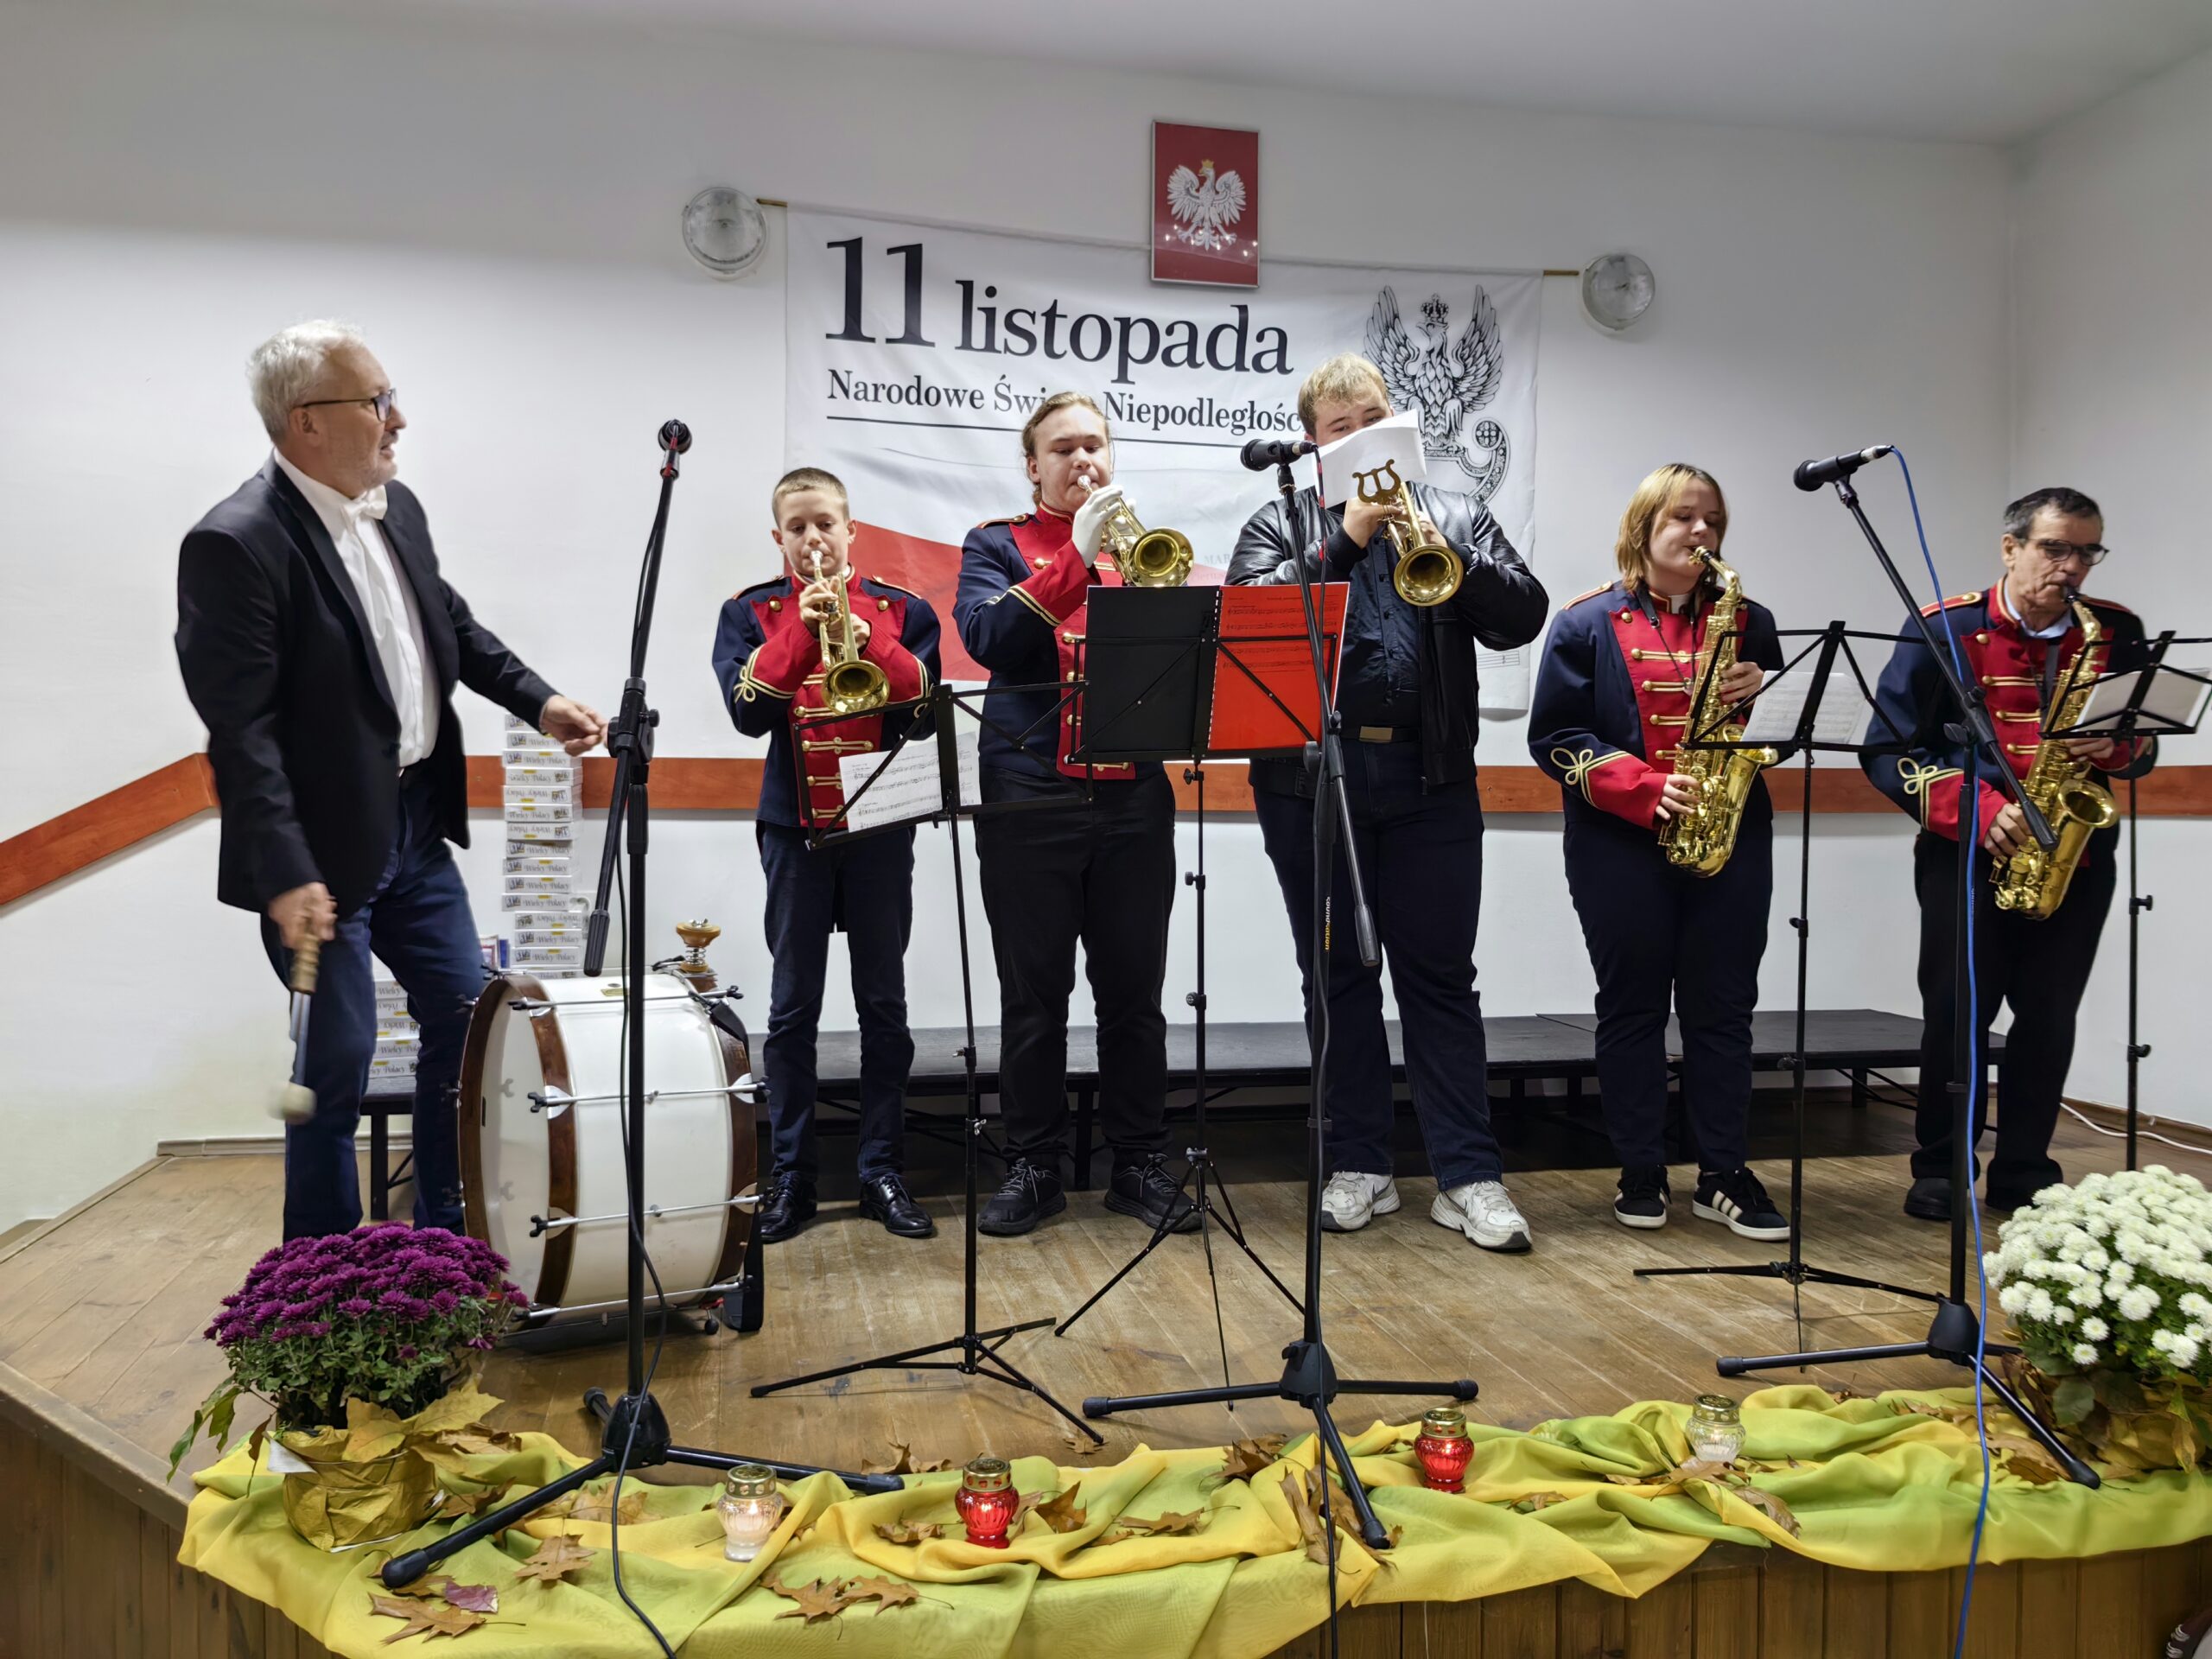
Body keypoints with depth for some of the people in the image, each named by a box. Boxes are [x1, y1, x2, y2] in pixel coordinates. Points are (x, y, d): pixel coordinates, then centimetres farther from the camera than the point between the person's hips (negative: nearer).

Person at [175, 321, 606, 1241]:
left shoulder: (397, 507, 5)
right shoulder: (237, 544, -19)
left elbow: (453, 623, 20)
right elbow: (239, 728, -22)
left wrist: (537, 700, 8)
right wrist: (285, 877, -26)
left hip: (416, 826, 8)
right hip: (327, 851, -8)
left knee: (464, 1019, 14)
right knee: (338, 1059, 2)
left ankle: (448, 1233, 32)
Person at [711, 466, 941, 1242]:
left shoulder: (902, 610, 7)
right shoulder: (751, 613, 6)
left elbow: (920, 704, -7)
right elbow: (748, 711, -9)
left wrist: (858, 630, -17)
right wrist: (801, 630, -17)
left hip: (882, 823, 0)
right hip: (794, 827, 0)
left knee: (884, 1003, 5)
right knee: (793, 1006, 4)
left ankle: (883, 1171, 14)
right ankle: (790, 1175, 14)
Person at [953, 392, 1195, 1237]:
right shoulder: (997, 544, 7)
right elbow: (988, 638, -12)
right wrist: (1076, 555, -18)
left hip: (1133, 797, 2)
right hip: (1029, 798, -2)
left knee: (1133, 990, 6)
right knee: (1033, 992, 4)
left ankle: (1140, 1164, 17)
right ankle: (1032, 1166, 16)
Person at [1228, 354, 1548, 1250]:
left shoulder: (1455, 517, 11)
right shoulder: (1280, 525, 9)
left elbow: (1523, 615, 0)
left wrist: (1452, 558, -16)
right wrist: (1345, 539, -15)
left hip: (1430, 779, 0)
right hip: (1311, 778, 0)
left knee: (1440, 976, 3)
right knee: (1339, 976, 8)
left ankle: (1469, 1173, 9)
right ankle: (1359, 1165, 19)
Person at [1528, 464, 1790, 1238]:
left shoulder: (1747, 620, 12)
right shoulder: (1588, 623, 1)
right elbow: (1554, 736, -5)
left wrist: (1760, 694, -8)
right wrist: (1646, 789, -17)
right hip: (1621, 845, -2)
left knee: (1722, 1008, 5)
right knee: (1632, 1006, 5)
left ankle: (1724, 1176, 16)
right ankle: (1642, 1174, 16)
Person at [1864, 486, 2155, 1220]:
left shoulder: (2117, 634, 6)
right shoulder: (1945, 629, -4)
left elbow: (2145, 746, 14)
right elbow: (1888, 749, -7)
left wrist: (2114, 745, -11)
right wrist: (1978, 810, -18)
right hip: (1966, 854, -3)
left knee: (2049, 1019, 5)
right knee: (1955, 1013, -2)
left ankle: (2024, 1171, 20)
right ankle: (1939, 1170, 14)